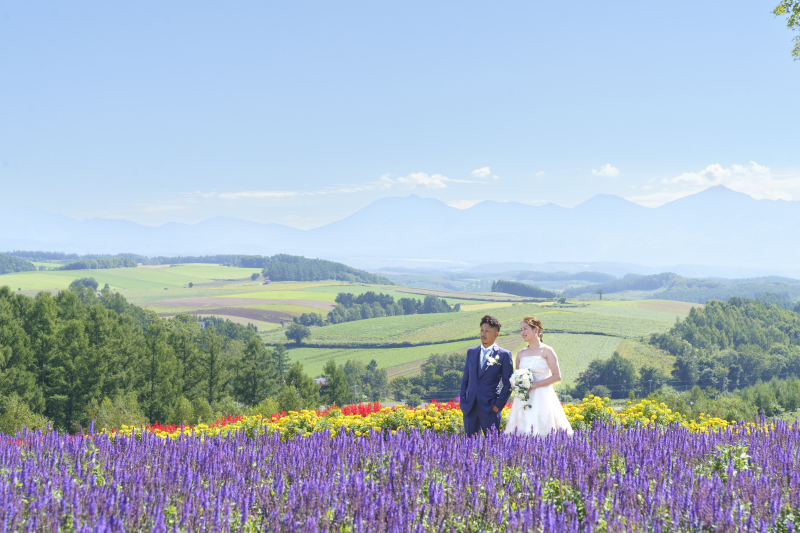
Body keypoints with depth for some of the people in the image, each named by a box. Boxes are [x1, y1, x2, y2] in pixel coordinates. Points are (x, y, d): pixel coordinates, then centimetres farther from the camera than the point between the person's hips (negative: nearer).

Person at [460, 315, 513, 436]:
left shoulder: (504, 355, -1)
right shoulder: (471, 352, 13)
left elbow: (508, 384, -1)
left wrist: (498, 404, -7)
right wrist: (462, 400, 8)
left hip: (490, 408, -4)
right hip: (469, 407, 4)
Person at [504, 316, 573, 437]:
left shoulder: (546, 351, -1)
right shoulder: (521, 354, 14)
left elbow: (557, 376, -6)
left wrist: (535, 385, -13)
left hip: (542, 398, -4)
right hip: (524, 399, 4)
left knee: (541, 430, -10)